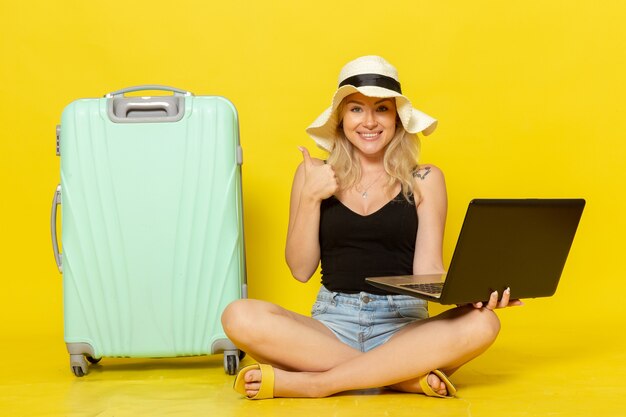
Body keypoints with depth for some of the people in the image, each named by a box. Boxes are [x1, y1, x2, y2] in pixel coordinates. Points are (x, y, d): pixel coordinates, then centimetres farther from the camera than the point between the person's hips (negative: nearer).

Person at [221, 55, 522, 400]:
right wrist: (310, 197, -7)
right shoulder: (315, 175, 8)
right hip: (332, 321, 1)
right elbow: (300, 269, 5)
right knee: (240, 316, -27)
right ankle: (406, 377, -23)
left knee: (481, 324, -30)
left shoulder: (424, 180, 7)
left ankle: (311, 382, -25)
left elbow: (427, 270, -1)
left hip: (403, 326, 0)